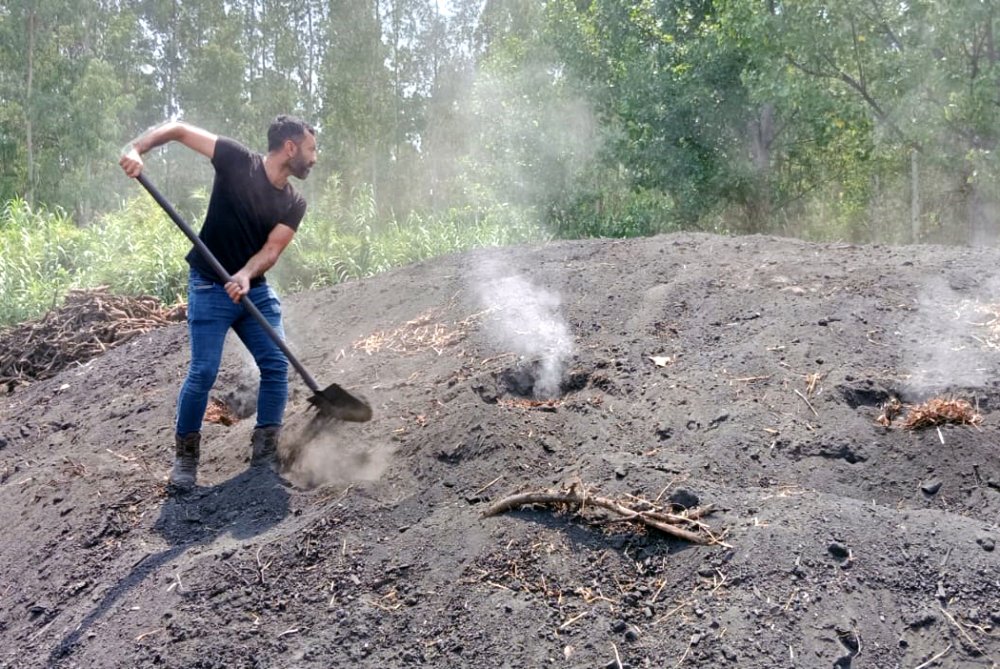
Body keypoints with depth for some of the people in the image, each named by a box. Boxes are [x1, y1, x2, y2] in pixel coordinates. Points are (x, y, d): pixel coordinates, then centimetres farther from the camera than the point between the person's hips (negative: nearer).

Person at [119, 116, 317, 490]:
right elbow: (179, 130, -6)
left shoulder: (294, 204, 2)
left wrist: (246, 275, -29)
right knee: (203, 372, -9)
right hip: (210, 289, -5)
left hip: (256, 291, 5)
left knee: (276, 366, -2)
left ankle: (265, 454, 10)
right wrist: (137, 148, -22)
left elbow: (272, 248, -9)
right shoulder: (238, 161, -9)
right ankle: (185, 455, 9)